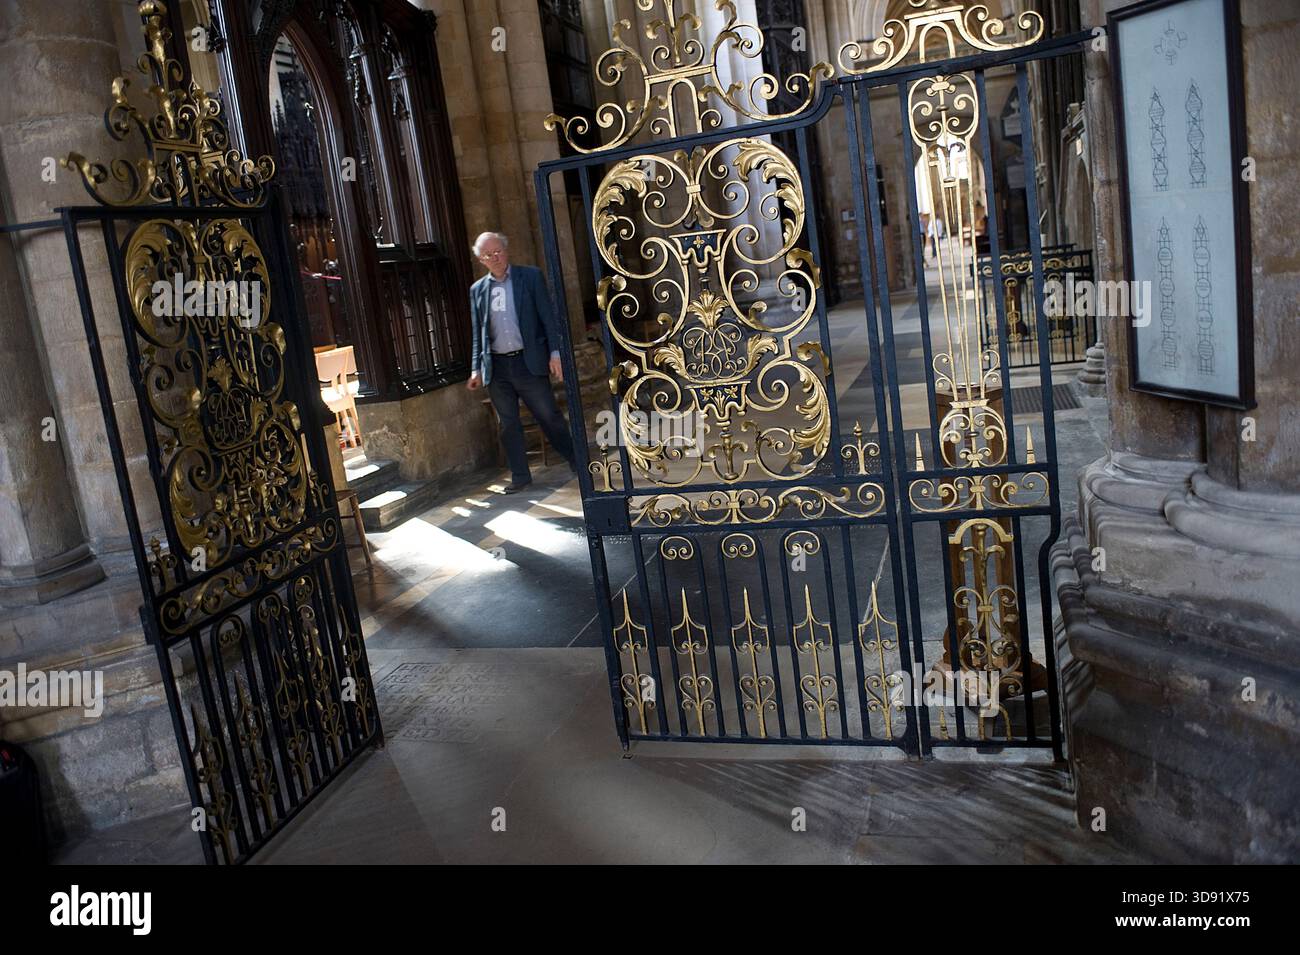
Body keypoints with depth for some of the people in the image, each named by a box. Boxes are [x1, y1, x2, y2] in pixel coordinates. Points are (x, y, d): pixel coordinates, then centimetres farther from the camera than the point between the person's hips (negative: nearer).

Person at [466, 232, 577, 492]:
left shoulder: (530, 276, 2)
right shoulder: (477, 289, 11)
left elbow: (548, 316, -1)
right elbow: (477, 333, 14)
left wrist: (555, 353, -8)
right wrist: (476, 368, 9)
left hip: (528, 362, -3)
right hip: (496, 367, 3)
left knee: (549, 416, 1)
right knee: (508, 424, 7)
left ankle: (576, 462, 15)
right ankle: (520, 476, 16)